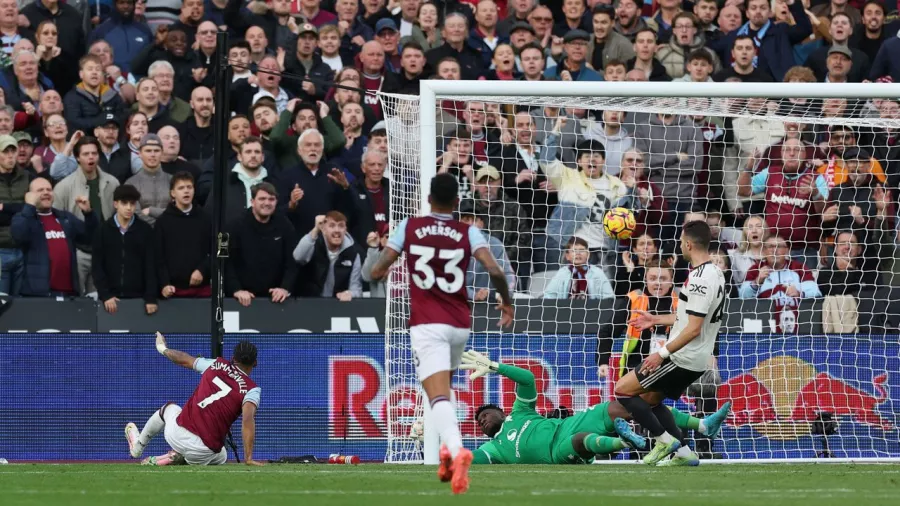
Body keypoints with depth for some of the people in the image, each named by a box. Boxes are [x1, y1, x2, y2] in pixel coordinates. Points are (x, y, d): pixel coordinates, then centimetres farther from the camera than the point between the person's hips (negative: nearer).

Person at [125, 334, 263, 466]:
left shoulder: (215, 365, 8)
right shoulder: (251, 389, -4)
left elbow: (184, 359, 25)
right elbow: (248, 419, -21)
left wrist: (163, 349, 47)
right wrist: (248, 459, -25)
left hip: (177, 433, 4)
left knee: (168, 408, 37)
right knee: (221, 456, 33)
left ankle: (137, 446, 51)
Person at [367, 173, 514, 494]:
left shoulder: (409, 227, 0)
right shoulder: (468, 232, 1)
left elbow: (377, 272, -1)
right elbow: (494, 270, -10)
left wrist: (379, 274, 24)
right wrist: (506, 302, 7)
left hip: (426, 325, -3)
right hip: (460, 324, 3)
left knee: (439, 395, -16)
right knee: (444, 387, 28)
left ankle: (456, 449, -41)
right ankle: (448, 449, 20)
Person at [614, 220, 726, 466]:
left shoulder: (700, 280, -22)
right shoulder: (715, 274, 10)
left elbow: (694, 328, -25)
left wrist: (662, 353, -21)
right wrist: (655, 320, 24)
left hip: (682, 359, -10)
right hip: (696, 360, 10)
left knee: (623, 390, -4)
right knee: (650, 399, 23)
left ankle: (665, 440, 0)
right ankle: (683, 453, 17)